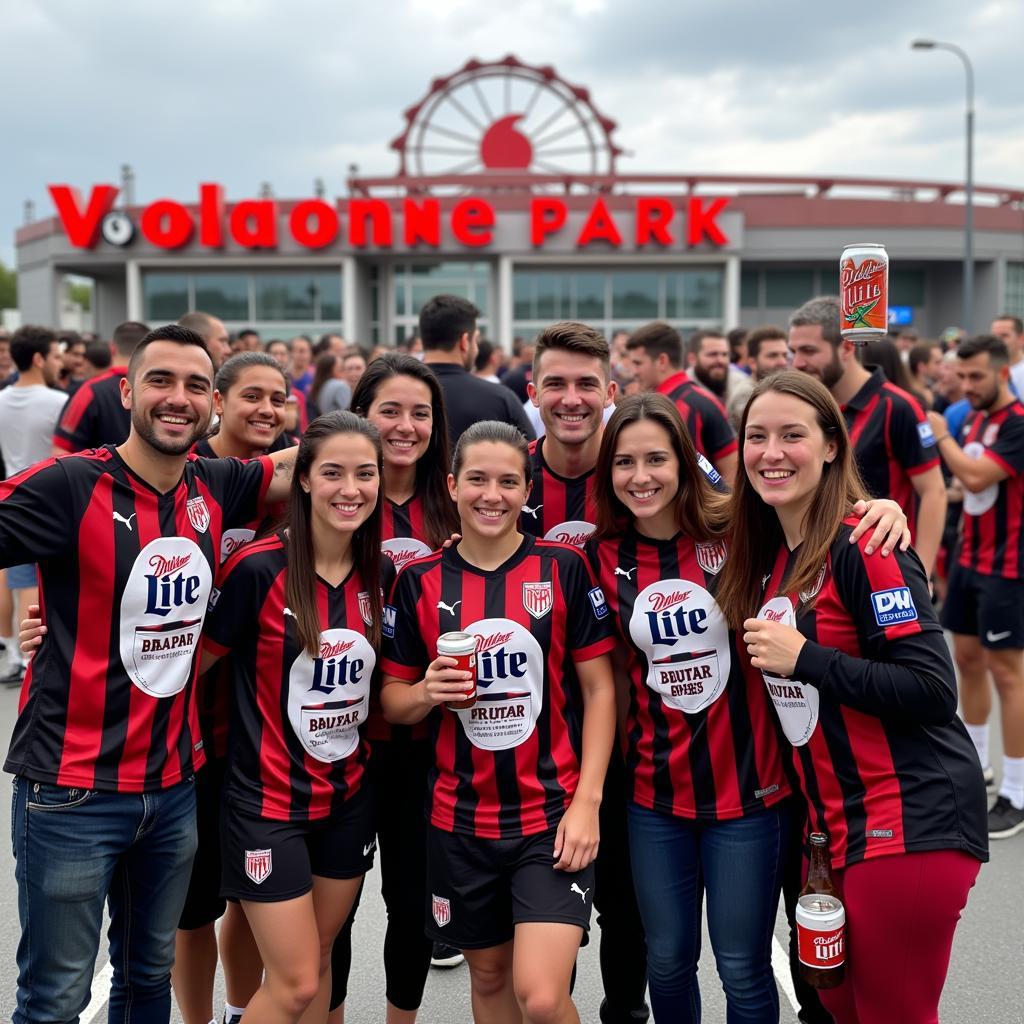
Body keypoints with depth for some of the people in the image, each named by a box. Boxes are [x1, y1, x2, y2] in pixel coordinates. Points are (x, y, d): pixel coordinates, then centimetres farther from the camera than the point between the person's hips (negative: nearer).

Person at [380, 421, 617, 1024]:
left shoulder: (564, 569, -4)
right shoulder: (420, 582, 1)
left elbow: (599, 689, -2)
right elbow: (393, 700, 8)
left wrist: (588, 800, -9)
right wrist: (427, 693, -15)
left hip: (552, 811, -2)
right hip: (461, 818, 3)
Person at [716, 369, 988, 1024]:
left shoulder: (862, 546, -15)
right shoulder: (768, 554, 9)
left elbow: (933, 692, -20)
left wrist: (804, 658, -19)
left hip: (908, 822, -8)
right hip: (832, 820, 8)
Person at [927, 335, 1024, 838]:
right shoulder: (973, 418, 9)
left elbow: (977, 477, -27)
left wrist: (941, 437, -13)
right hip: (969, 559, 8)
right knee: (967, 658, 15)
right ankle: (975, 761, 31)